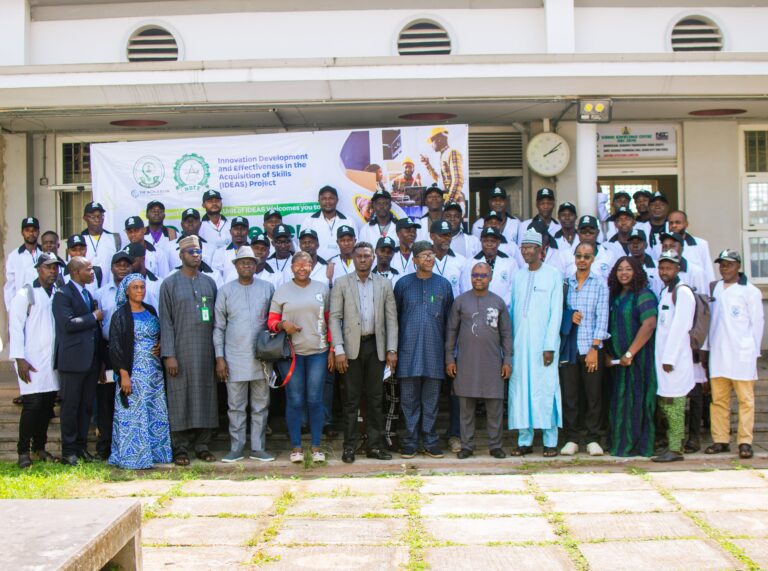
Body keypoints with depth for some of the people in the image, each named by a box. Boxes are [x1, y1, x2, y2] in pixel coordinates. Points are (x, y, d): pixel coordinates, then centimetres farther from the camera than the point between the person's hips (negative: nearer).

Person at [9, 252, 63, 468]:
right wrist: (20, 359, -12)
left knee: (47, 406, 8)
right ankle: (23, 452, 1)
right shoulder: (26, 294, -4)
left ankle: (39, 447, 20)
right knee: (32, 405, -8)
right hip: (32, 361, -5)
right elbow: (15, 327, -6)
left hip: (53, 360, 5)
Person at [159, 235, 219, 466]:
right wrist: (168, 355, -9)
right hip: (181, 350, -3)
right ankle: (181, 448, 6)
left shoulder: (209, 282, 12)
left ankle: (202, 444, 13)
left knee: (205, 395, 4)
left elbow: (216, 318, 12)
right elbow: (166, 321, -2)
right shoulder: (170, 283, 2)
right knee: (180, 397, -1)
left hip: (206, 350, 3)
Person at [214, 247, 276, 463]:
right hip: (235, 358, -1)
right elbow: (219, 327, 5)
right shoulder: (225, 290, 3)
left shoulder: (267, 288, 5)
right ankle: (236, 448, 12)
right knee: (236, 406, 3)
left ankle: (258, 448, 15)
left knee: (260, 406, 6)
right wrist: (219, 357, -1)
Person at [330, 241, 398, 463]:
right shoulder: (342, 284, 3)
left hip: (375, 346, 2)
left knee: (375, 398, 6)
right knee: (351, 398, 1)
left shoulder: (384, 284, 8)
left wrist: (392, 350, -2)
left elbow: (391, 318, 6)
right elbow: (334, 318, -1)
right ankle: (349, 446, 8)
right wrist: (338, 350, -10)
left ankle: (374, 445, 13)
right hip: (352, 347, -2)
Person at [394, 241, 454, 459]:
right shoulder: (403, 283, 4)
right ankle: (411, 442, 11)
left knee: (431, 400, 6)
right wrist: (393, 348, 4)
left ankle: (430, 441, 14)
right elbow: (394, 317, 8)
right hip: (409, 350, -1)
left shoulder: (443, 285, 7)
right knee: (409, 399, 3)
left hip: (434, 351, 1)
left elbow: (449, 319, 12)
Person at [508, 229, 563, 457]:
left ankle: (550, 442, 3)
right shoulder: (518, 275, 13)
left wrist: (550, 346, -11)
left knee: (544, 388, -4)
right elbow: (512, 310, 13)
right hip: (519, 342, 4)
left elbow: (556, 312, -4)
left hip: (542, 341, -4)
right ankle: (525, 440, 11)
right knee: (520, 389, 4)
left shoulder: (553, 275, 0)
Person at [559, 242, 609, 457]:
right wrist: (568, 315, -9)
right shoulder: (566, 283, 11)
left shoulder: (600, 284, 4)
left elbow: (602, 317, -2)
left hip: (591, 348, -2)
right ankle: (570, 439, 11)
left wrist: (594, 348, -9)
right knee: (569, 395, 2)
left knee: (593, 395, 1)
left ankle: (593, 439, 11)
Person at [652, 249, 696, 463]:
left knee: (673, 402, -7)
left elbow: (679, 327, -16)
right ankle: (671, 444, 16)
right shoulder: (665, 291, 18)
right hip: (663, 355, 9)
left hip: (675, 357, -9)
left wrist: (669, 358, -18)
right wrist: (663, 357, 11)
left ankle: (676, 449, -3)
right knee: (665, 401, 10)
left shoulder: (683, 292, -10)